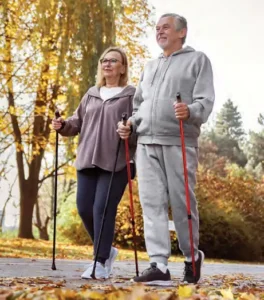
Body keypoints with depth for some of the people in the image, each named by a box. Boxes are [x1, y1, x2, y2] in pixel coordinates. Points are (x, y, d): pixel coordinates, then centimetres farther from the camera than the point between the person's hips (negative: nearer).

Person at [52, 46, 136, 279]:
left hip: (116, 163, -6)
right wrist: (63, 126, 3)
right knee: (84, 208, 3)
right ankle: (106, 250, 25)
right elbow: (78, 122, 21)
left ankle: (101, 262, -1)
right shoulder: (91, 94, 19)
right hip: (88, 160, 6)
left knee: (103, 209, -10)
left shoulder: (132, 94, 2)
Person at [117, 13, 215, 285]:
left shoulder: (197, 60, 7)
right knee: (152, 202, -4)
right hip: (146, 143, 5)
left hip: (179, 142, -5)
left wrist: (190, 111, -25)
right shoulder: (150, 66, 25)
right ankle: (159, 266, -6)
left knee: (181, 202, -2)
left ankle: (192, 257, 19)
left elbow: (206, 100, -4)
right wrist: (131, 124, 7)